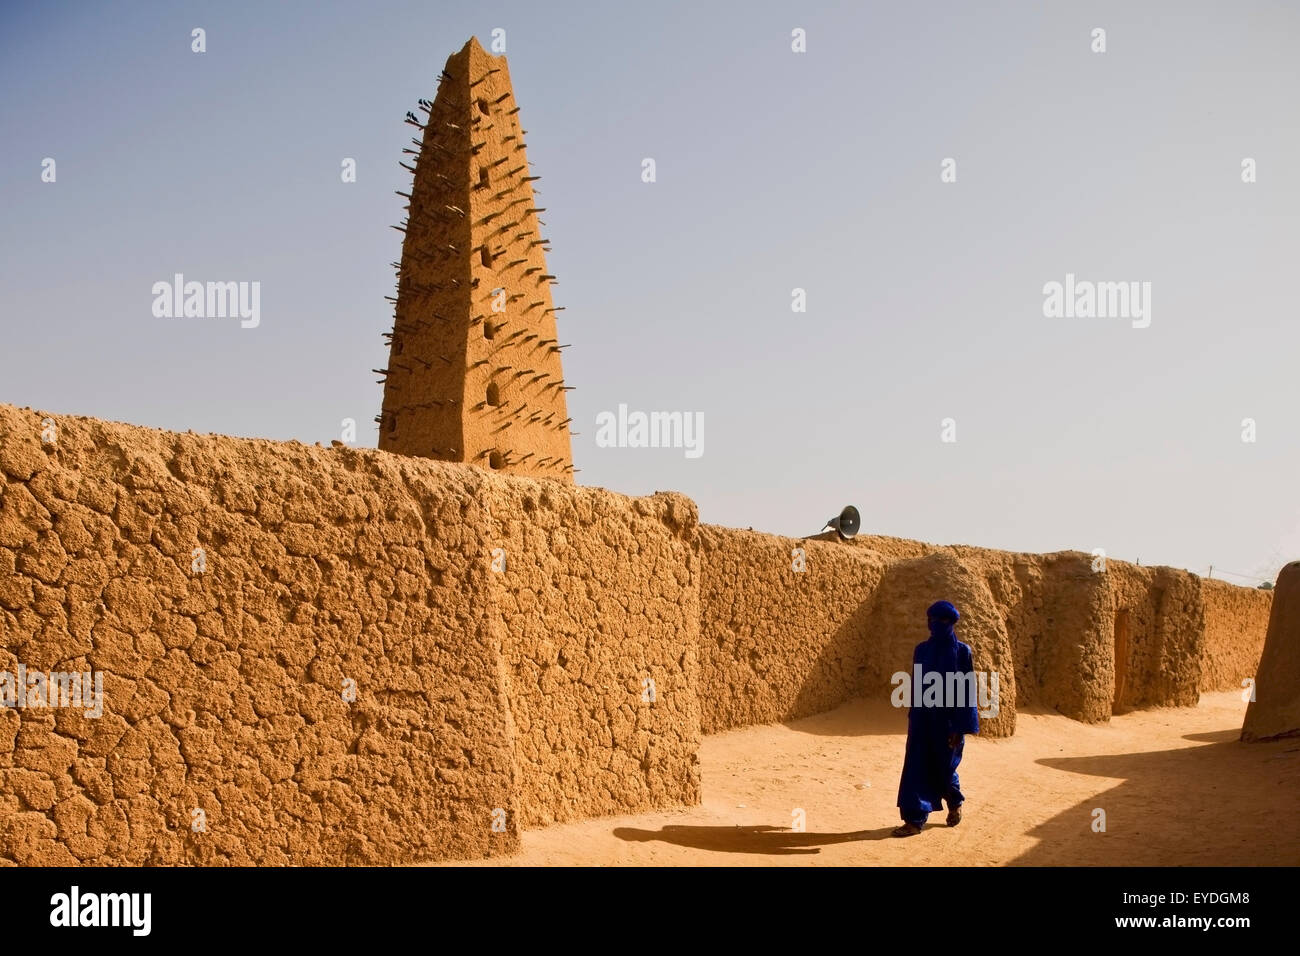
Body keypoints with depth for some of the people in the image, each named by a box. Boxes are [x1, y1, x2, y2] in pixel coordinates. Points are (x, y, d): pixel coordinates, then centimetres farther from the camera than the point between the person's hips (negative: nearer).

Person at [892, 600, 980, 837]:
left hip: (949, 720, -3)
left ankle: (955, 803, 39)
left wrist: (960, 729, -12)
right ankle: (915, 820, -1)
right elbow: (915, 686, 9)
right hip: (923, 719, 3)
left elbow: (968, 691, -9)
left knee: (943, 769, 10)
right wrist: (913, 719, 10)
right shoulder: (921, 650, 3)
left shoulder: (963, 652, -8)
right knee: (916, 768, -4)